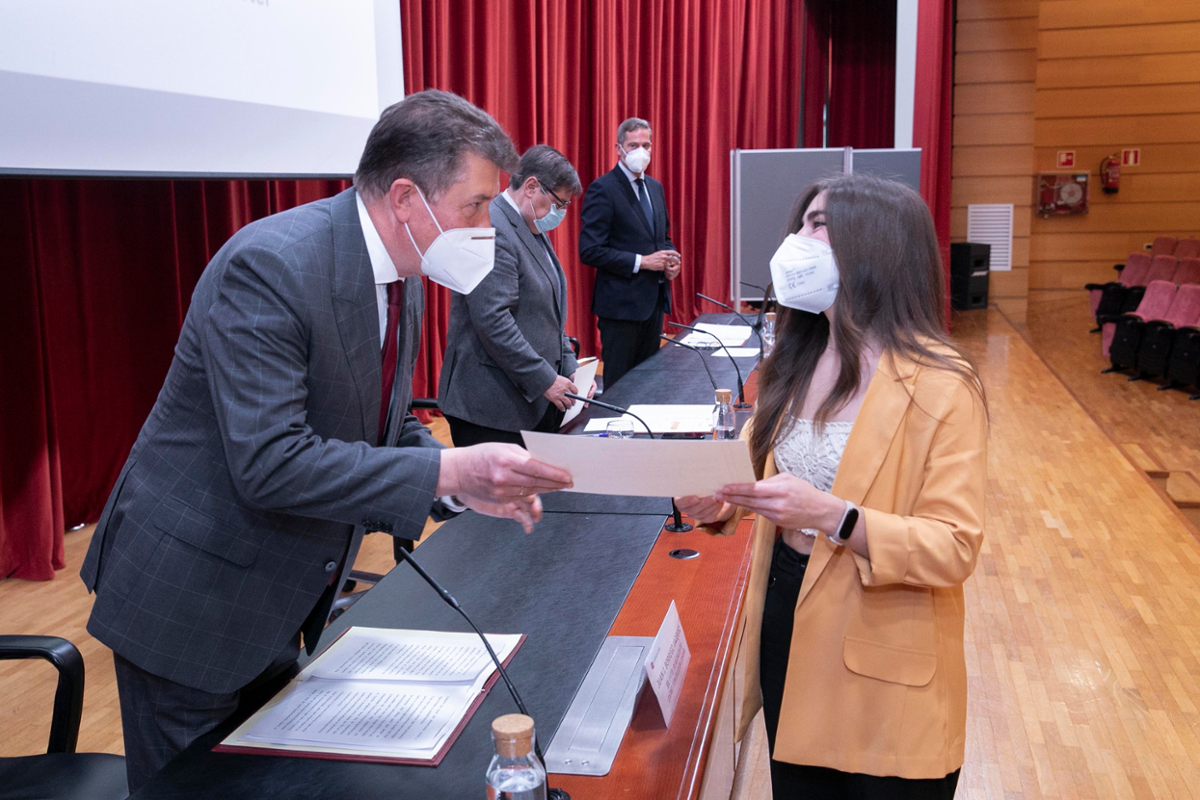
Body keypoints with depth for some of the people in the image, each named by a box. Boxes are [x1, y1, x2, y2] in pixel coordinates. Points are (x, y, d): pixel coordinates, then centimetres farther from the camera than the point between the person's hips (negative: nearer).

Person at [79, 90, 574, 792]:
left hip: (287, 600, 8)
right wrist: (447, 471, -33)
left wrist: (470, 482, -7)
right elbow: (270, 461, -33)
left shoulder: (401, 277, 1)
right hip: (192, 597, -8)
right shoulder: (270, 266, -27)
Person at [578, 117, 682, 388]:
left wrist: (671, 257, 0)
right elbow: (590, 251, -17)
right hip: (622, 303, -7)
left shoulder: (655, 187, 13)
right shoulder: (602, 189, -11)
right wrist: (642, 262, -20)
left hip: (654, 300, 7)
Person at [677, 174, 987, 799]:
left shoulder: (939, 385, -17)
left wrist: (831, 516, -32)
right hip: (786, 625, 6)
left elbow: (955, 548, -19)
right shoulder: (798, 361, 5)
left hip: (880, 657, -6)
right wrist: (721, 504, -10)